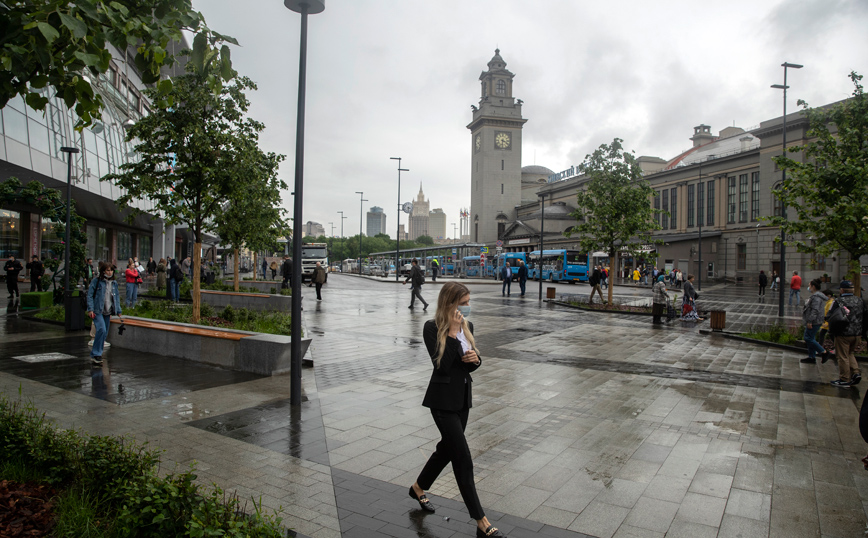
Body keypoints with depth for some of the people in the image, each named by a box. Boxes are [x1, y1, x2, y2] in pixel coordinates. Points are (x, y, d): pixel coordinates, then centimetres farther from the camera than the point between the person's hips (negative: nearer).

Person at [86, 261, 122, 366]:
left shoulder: (114, 283, 12)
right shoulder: (96, 281, -4)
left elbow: (117, 297, 19)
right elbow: (90, 295, -6)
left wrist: (118, 311, 16)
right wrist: (90, 309, -14)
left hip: (108, 312, 6)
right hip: (97, 311, -6)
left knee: (105, 333, 7)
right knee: (101, 329, -22)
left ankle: (95, 355, 21)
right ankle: (96, 354, -14)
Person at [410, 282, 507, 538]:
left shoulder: (467, 326, 4)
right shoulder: (432, 328, -16)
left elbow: (471, 364, 11)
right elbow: (442, 365, -25)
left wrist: (475, 359, -12)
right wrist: (453, 332, -25)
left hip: (463, 397, 8)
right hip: (443, 399, -7)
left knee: (448, 447, 20)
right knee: (463, 458, -4)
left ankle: (418, 488, 44)